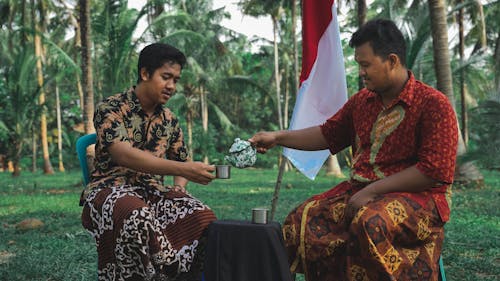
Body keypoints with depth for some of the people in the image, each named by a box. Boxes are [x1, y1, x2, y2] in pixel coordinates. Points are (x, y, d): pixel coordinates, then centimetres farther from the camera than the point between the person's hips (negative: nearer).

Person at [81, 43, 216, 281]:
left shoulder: (169, 120, 12)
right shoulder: (110, 109, -6)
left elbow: (181, 160, 23)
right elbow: (124, 155, -22)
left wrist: (179, 186, -3)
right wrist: (184, 169, -32)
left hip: (152, 191, 5)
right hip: (110, 189, -5)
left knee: (201, 216, -25)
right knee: (137, 219, -40)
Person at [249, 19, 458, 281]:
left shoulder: (434, 104, -8)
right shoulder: (362, 100, 14)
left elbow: (435, 171, -14)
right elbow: (328, 134, 26)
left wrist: (372, 191, -16)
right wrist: (277, 137, 17)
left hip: (415, 196, -6)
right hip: (358, 191, 7)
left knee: (370, 222, -38)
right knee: (302, 220, -14)